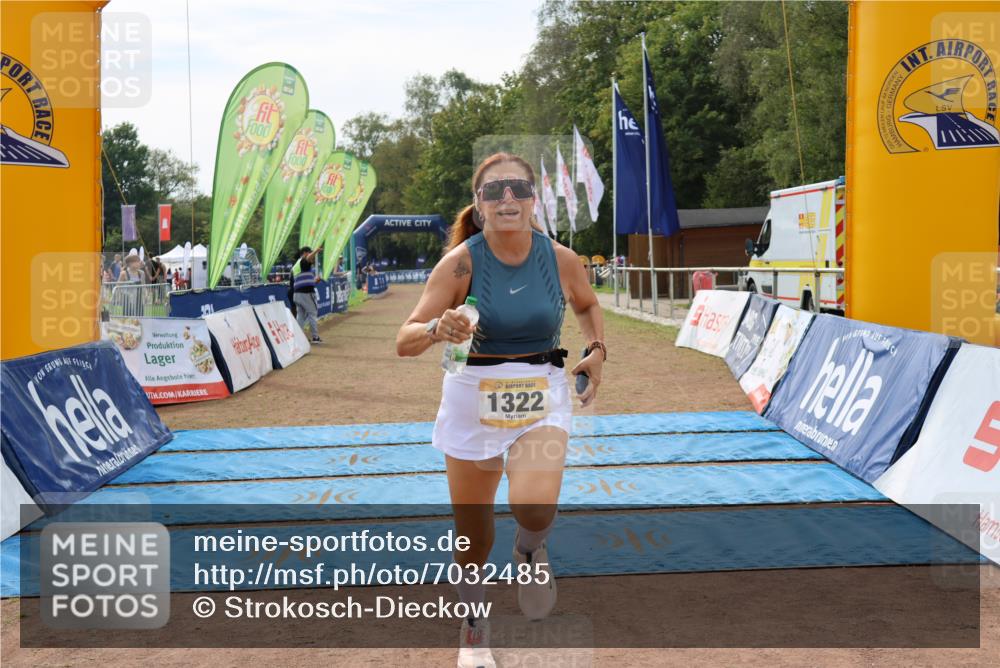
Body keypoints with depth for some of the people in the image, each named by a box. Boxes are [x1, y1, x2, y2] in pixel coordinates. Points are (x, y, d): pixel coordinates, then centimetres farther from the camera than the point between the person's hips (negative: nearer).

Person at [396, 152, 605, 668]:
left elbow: (588, 304, 17)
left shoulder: (561, 258, -6)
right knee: (473, 536, 10)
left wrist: (597, 349, 0)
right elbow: (404, 341, -17)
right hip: (473, 398, 0)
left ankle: (531, 549, 12)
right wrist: (438, 328, -38)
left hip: (541, 398, 1)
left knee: (534, 507, -26)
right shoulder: (462, 262, -14)